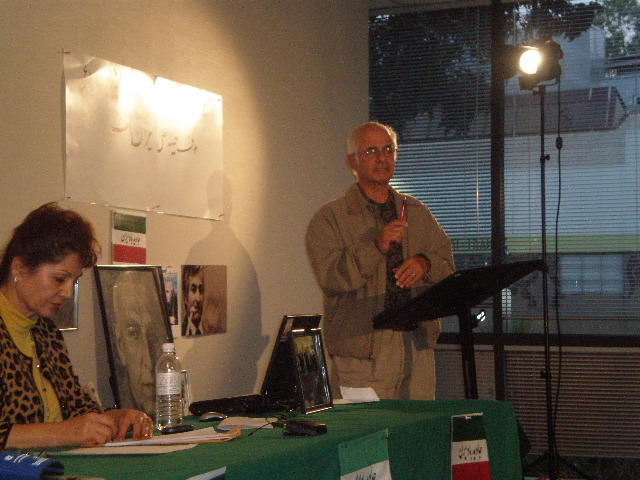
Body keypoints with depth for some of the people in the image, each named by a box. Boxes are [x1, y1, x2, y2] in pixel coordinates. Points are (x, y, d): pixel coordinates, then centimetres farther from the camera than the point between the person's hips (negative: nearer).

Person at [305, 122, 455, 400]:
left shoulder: (418, 212, 17)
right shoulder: (329, 218, 2)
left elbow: (448, 266, 15)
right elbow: (330, 277, -11)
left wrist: (425, 264, -7)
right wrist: (377, 247, -21)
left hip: (418, 344, 4)